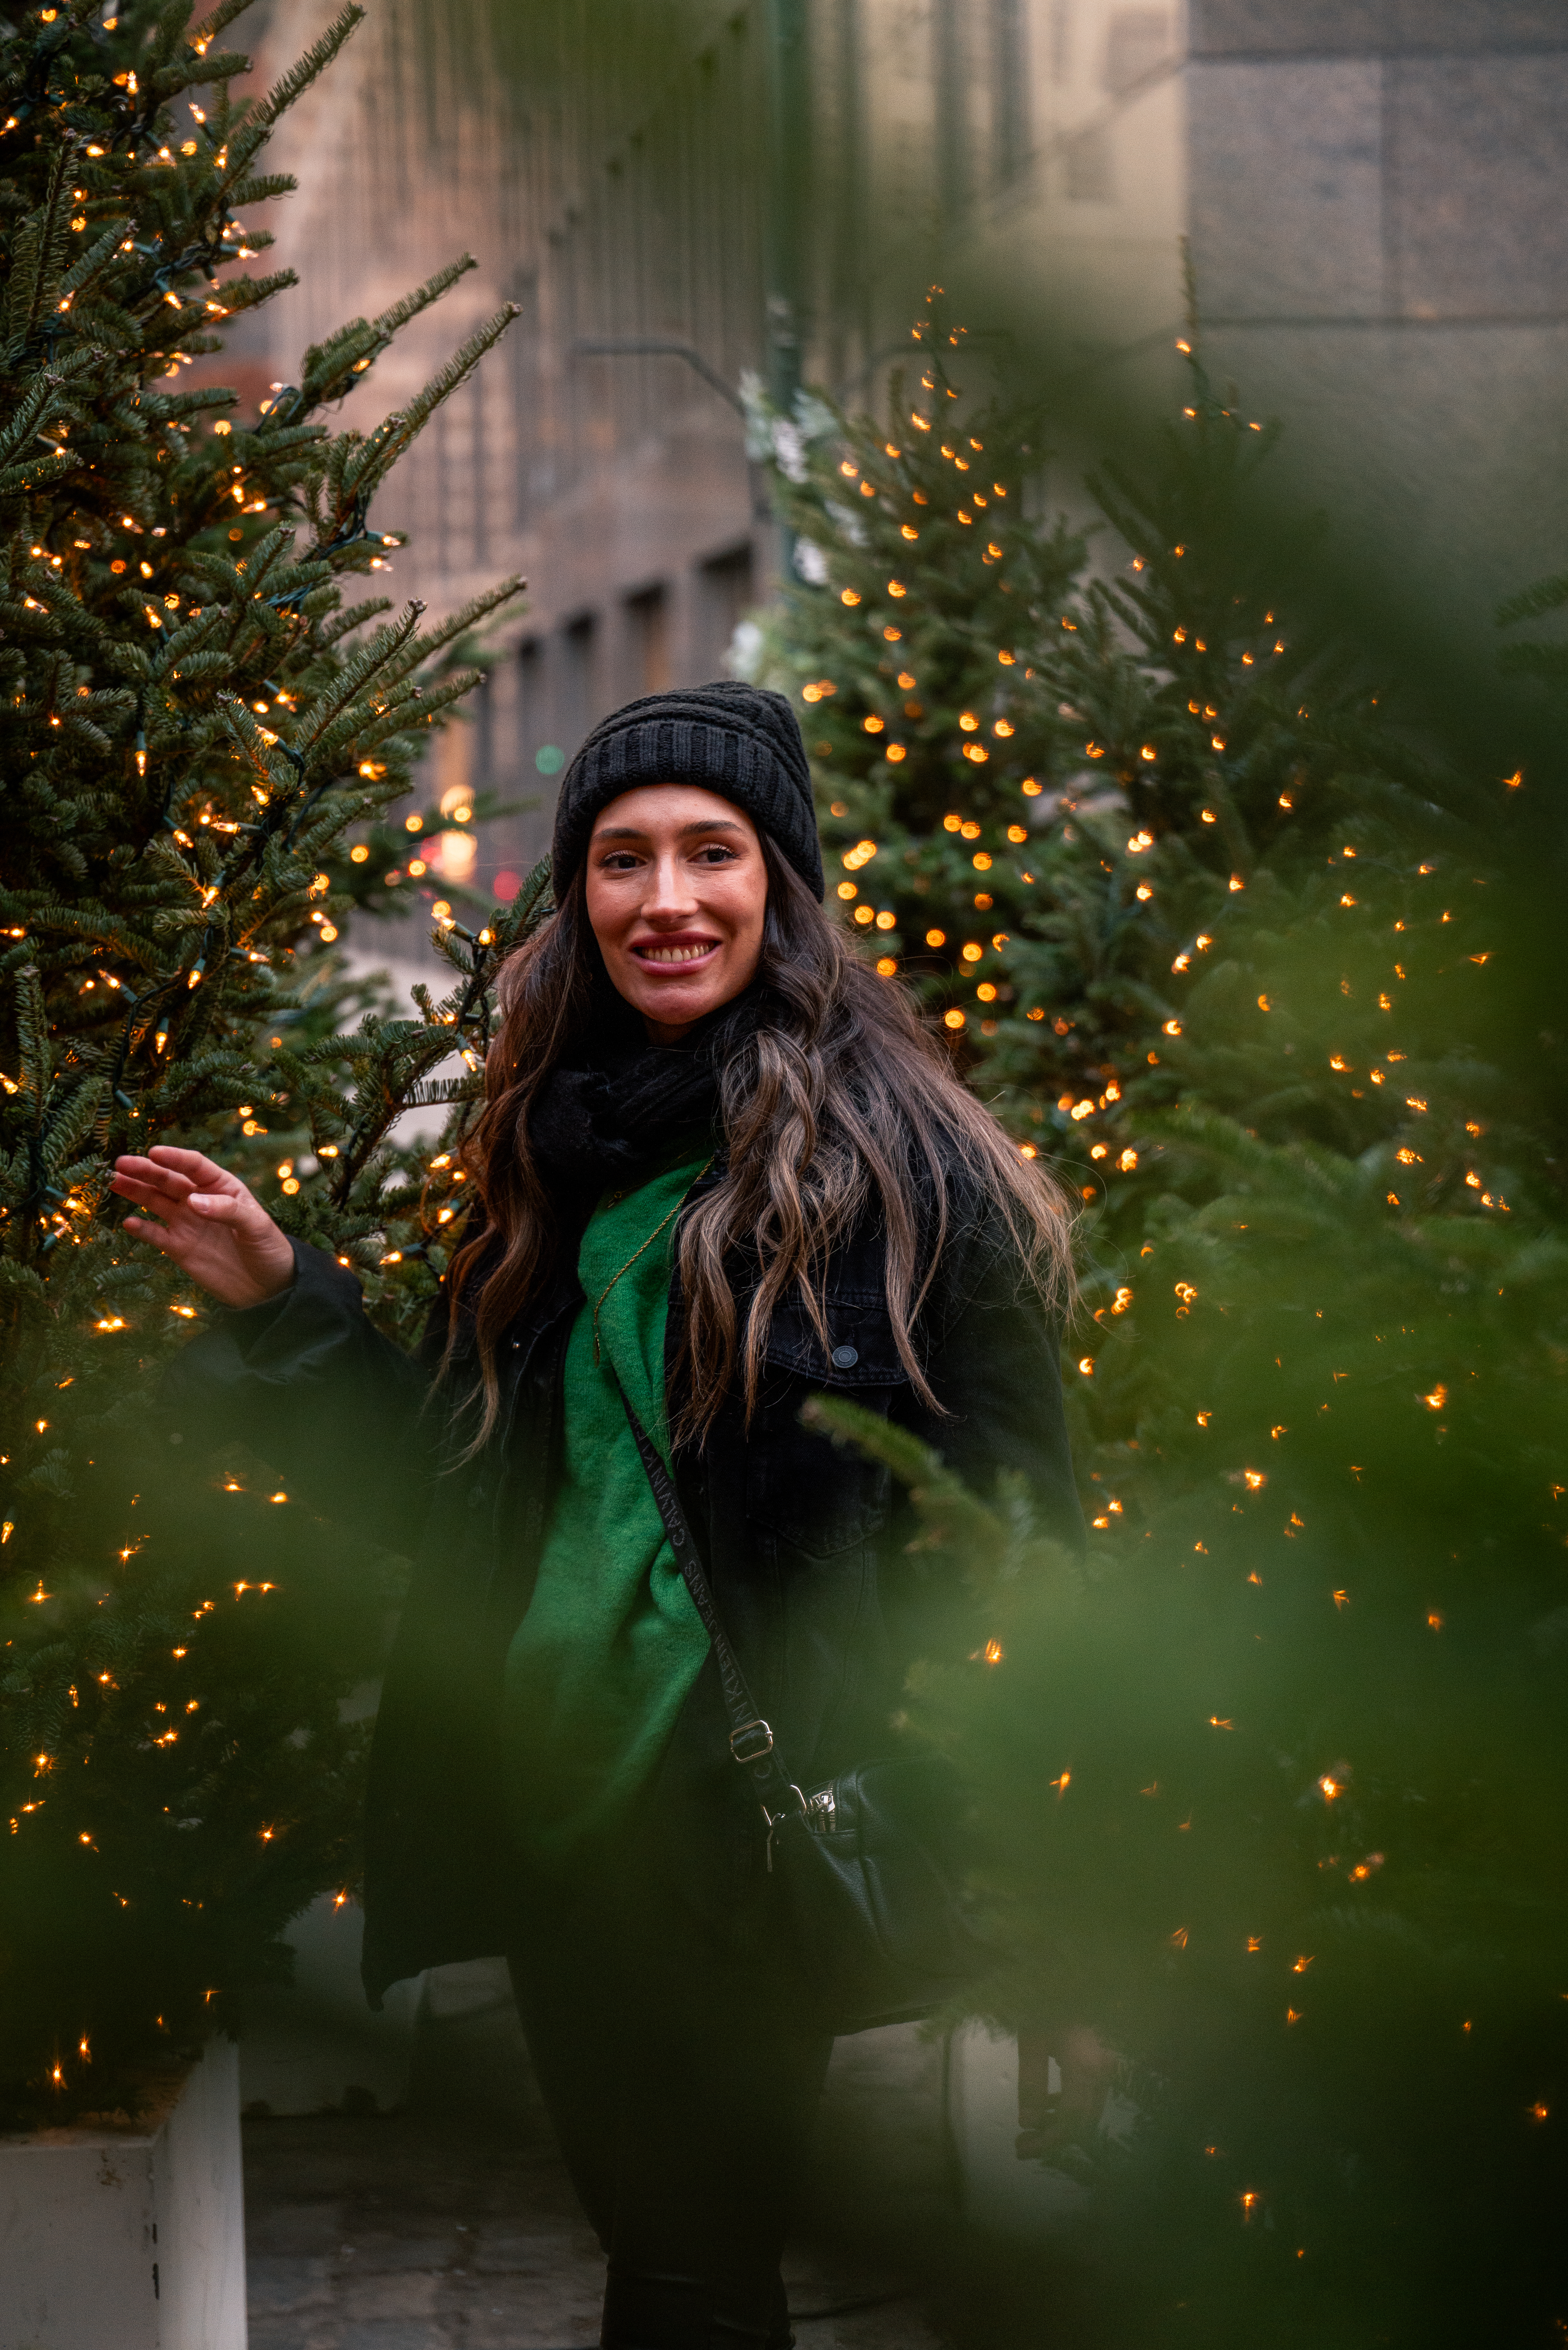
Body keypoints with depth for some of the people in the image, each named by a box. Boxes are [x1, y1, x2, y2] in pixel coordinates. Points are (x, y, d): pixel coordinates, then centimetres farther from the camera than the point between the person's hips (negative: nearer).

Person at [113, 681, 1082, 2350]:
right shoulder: (549, 1159, 8)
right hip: (560, 1805, 6)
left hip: (753, 1826, -5)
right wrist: (282, 1303, 3)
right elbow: (447, 1493, 14)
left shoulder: (887, 1151, -10)